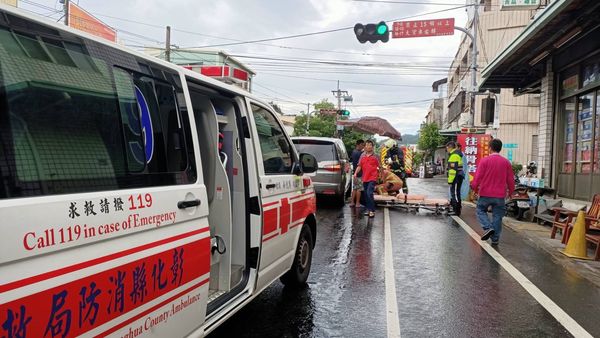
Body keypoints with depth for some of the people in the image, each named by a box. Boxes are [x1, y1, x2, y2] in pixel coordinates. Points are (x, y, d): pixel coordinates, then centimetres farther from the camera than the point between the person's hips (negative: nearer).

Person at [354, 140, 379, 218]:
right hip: (365, 178, 5)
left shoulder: (375, 156, -1)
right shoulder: (363, 156, 8)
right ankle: (368, 209, 23)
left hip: (372, 178, -5)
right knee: (366, 195, 11)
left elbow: (379, 166, 5)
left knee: (369, 193, -17)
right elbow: (359, 166, 6)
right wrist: (356, 173, -9)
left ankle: (372, 211, -11)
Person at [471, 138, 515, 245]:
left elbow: (478, 177, -9)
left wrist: (474, 188, 8)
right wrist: (511, 192, 19)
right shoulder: (506, 162, 0)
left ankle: (488, 228, -4)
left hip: (485, 193, -2)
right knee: (497, 216, 10)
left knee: (480, 210, 17)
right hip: (500, 195, 2)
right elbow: (510, 179, 4)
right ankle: (495, 239, 13)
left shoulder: (484, 160, -9)